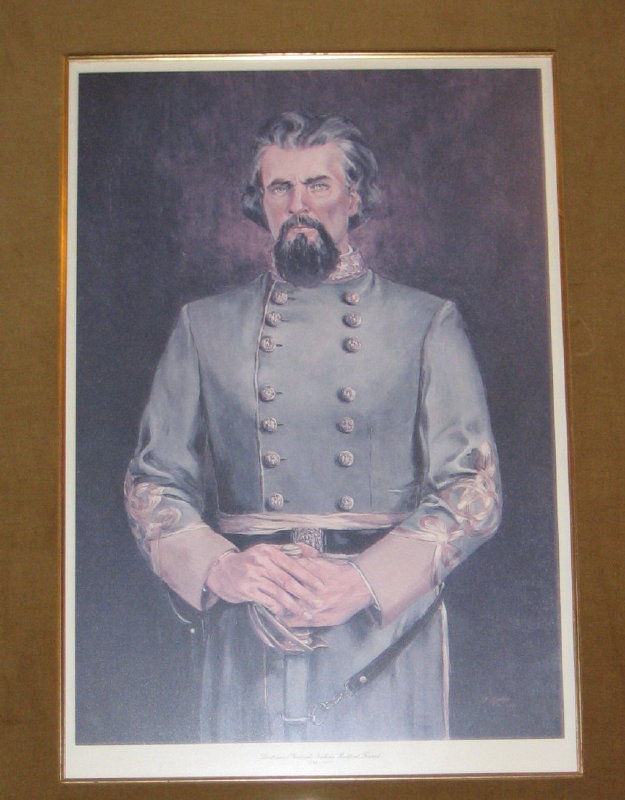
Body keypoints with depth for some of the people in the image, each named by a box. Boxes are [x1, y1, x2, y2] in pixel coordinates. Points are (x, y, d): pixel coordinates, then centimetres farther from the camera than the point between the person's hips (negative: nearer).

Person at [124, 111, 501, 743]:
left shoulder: (427, 324, 4)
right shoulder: (204, 326, 9)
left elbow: (474, 489, -2)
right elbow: (152, 483, 6)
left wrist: (365, 582, -16)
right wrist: (219, 567, -13)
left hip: (384, 638, -1)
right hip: (247, 645, 1)